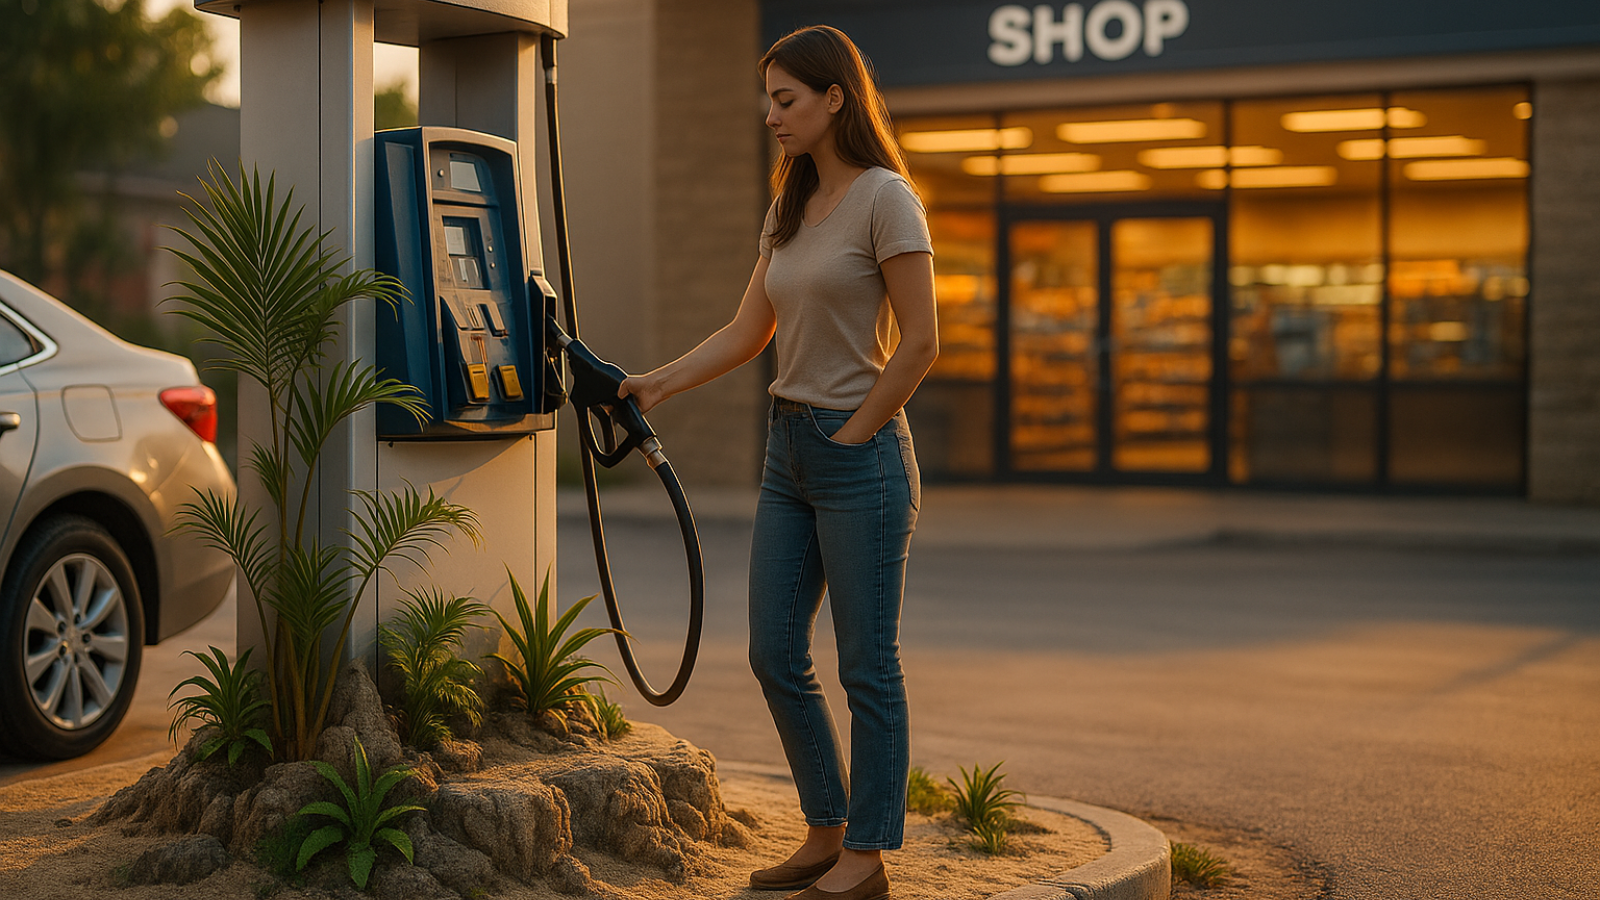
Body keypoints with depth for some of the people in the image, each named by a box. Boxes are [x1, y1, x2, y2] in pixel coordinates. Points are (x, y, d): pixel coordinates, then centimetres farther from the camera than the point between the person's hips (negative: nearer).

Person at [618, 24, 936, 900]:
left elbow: (920, 342, -14)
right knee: (774, 656, 10)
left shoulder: (885, 198, -11)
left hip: (861, 454, -9)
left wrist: (852, 435, -11)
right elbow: (746, 333, 17)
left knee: (867, 665, 0)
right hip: (788, 450, 9)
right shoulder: (789, 209, 14)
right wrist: (654, 384, 8)